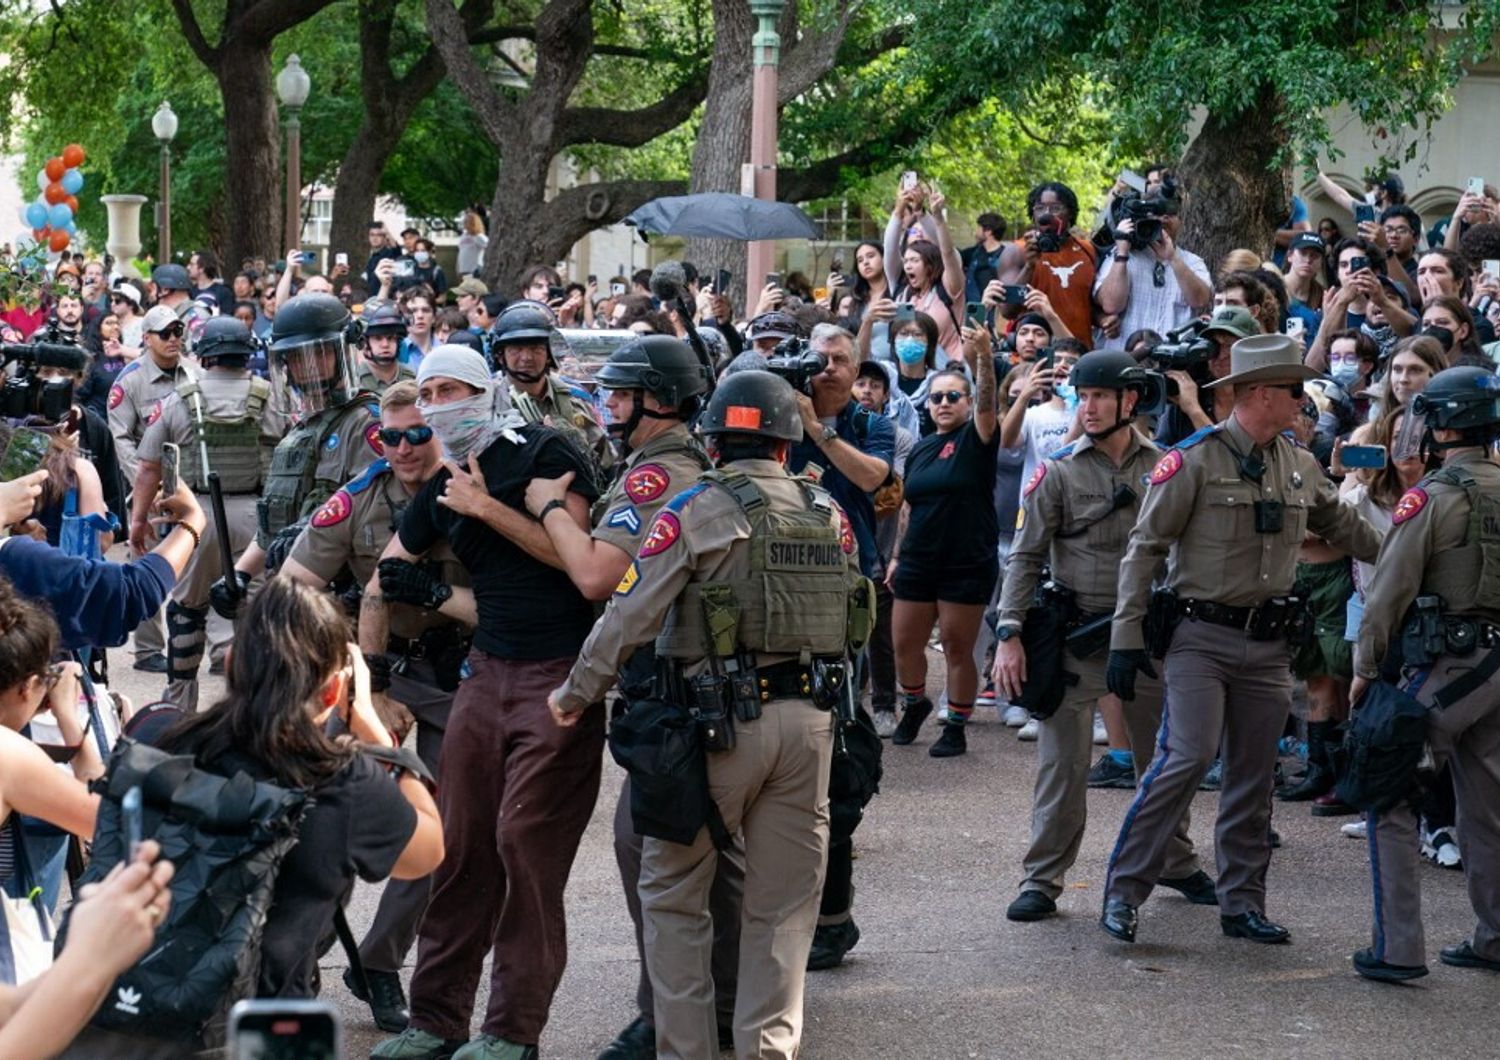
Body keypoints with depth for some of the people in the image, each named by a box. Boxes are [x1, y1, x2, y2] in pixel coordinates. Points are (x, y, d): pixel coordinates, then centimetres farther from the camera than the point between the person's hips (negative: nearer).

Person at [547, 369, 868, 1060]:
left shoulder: (695, 512, -8)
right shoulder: (830, 516, 6)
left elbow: (629, 617, -9)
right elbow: (849, 619, 10)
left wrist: (576, 694, 1)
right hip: (809, 721, 4)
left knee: (673, 893, 9)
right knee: (782, 904, 11)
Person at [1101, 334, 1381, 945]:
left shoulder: (1301, 468, 9)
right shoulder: (1193, 461, -9)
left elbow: (1343, 529, 26)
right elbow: (1144, 549, -9)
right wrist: (1126, 639, -12)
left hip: (1268, 643, 6)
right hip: (1203, 636, -6)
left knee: (1254, 779, 9)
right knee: (1187, 758, -16)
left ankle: (1242, 905, 17)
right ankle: (1124, 891, -8)